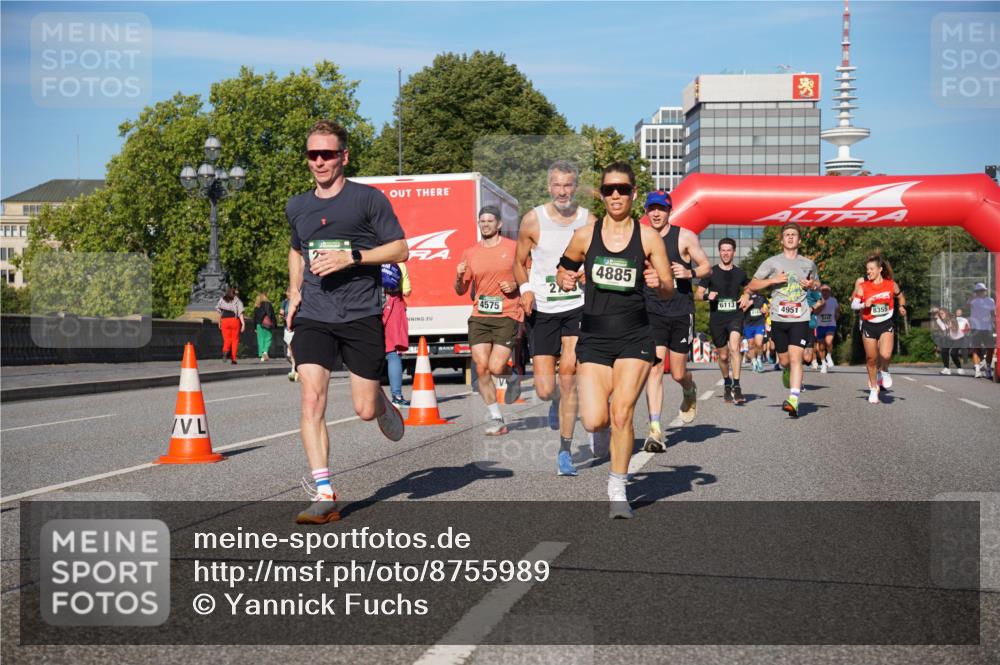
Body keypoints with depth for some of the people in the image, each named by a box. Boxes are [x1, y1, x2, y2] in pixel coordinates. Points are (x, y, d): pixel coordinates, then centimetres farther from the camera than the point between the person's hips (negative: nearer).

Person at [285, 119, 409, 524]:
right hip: (312, 318, 3)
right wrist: (294, 292, 15)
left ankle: (383, 402, 39)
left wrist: (351, 256, -14)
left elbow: (400, 249, -2)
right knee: (312, 400, -13)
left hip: (361, 316, -3)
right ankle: (324, 496, -11)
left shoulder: (368, 199, -1)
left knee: (364, 410, 0)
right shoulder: (297, 207, 13)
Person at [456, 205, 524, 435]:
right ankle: (495, 419, 6)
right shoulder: (470, 253, 11)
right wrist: (459, 277, -7)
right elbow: (461, 291, 14)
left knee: (496, 367, -14)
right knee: (481, 368, -5)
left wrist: (516, 285, -8)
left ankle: (513, 377, 24)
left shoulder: (513, 248, 3)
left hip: (507, 316, -3)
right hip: (479, 317, 3)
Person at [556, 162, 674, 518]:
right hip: (594, 336, 1)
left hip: (634, 337, -1)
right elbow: (564, 272, 16)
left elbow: (669, 290, 4)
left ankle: (617, 490, 9)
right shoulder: (585, 235, 2)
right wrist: (566, 281, -8)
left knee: (621, 414, -9)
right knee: (594, 422, -9)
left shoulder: (648, 237, -1)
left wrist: (659, 284, -19)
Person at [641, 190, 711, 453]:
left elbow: (707, 267, 4)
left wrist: (689, 273, -15)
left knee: (678, 373, 5)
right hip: (652, 312, 1)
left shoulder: (685, 237, 0)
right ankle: (655, 429, -15)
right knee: (654, 367, -14)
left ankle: (690, 392, 44)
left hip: (681, 312, -1)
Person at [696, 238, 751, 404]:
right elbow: (697, 294, 3)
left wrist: (747, 295, 6)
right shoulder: (711, 272, 1)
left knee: (734, 348, -24)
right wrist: (707, 296, -19)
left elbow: (749, 286, 27)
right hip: (716, 318, 1)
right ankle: (727, 384, 35)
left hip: (735, 315, 0)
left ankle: (736, 386, -24)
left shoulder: (740, 273, 7)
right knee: (723, 356, 10)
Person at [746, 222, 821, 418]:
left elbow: (818, 283, 28)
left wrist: (812, 285, 3)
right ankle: (788, 374, 45)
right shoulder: (772, 262, 5)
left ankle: (793, 401, -21)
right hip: (778, 319, 1)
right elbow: (752, 285, 5)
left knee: (795, 358, -14)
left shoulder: (808, 264, 11)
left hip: (800, 319, -1)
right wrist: (773, 280, -9)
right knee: (784, 361, 9)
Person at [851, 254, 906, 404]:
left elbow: (900, 297, 18)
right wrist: (864, 305, -21)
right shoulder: (863, 286, -3)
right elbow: (853, 304, -3)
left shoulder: (891, 285, -1)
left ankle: (884, 371, 13)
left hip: (886, 325, -1)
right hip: (869, 325, 1)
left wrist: (902, 307, 0)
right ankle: (873, 389, 26)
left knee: (885, 355, -22)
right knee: (871, 358, 7)